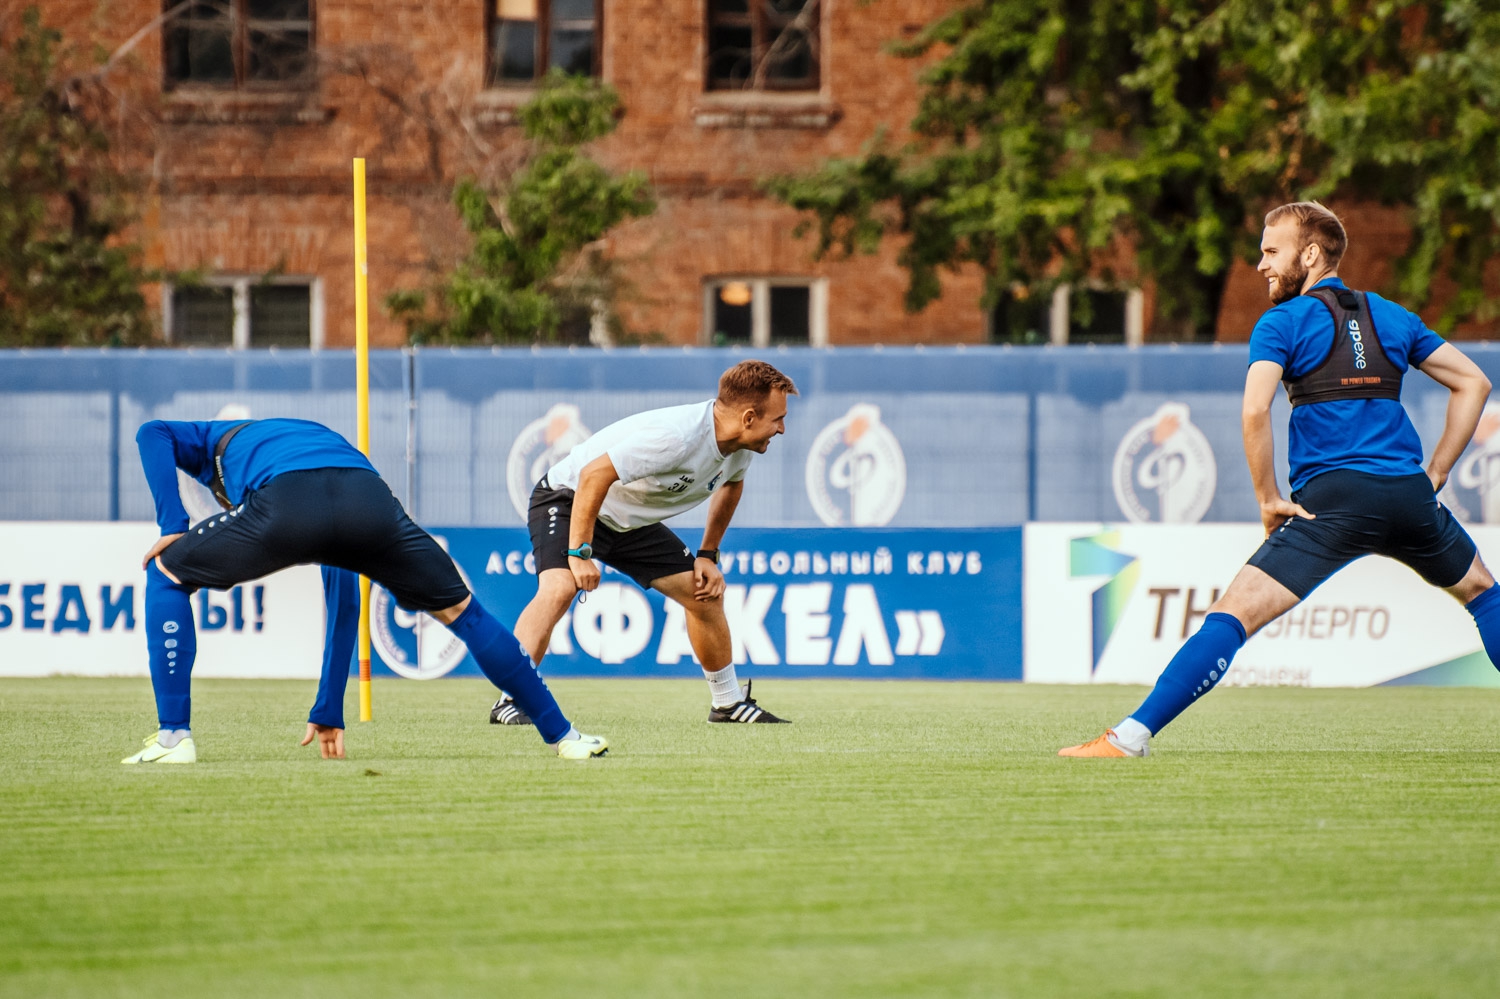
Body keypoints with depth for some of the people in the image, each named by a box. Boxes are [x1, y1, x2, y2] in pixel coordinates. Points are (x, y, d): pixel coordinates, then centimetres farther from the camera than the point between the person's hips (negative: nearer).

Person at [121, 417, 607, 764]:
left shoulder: (219, 439, 42)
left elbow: (153, 433, 16)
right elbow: (342, 606, 47)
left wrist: (173, 527, 16)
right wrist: (329, 711, 50)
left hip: (284, 506, -3)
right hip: (370, 498, 4)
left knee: (166, 575, 21)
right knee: (462, 611, 25)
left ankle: (173, 737, 12)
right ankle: (562, 736, 27)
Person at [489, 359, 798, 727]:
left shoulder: (739, 444, -8)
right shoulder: (676, 436, -36)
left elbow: (731, 484, 17)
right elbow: (594, 475, -35)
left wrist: (708, 556, 12)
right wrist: (579, 554, -34)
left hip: (631, 521, 8)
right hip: (569, 499, -8)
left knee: (705, 594, 5)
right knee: (559, 587, -33)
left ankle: (728, 703, 22)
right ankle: (509, 703, -31)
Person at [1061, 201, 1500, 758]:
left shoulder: (1283, 322, 4)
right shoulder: (1392, 317, 19)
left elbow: (1255, 409, -12)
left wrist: (1268, 499, -3)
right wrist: (1434, 475, 21)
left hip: (1334, 499, -4)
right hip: (1409, 494, 4)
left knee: (1235, 613, -8)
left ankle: (1132, 736, -18)